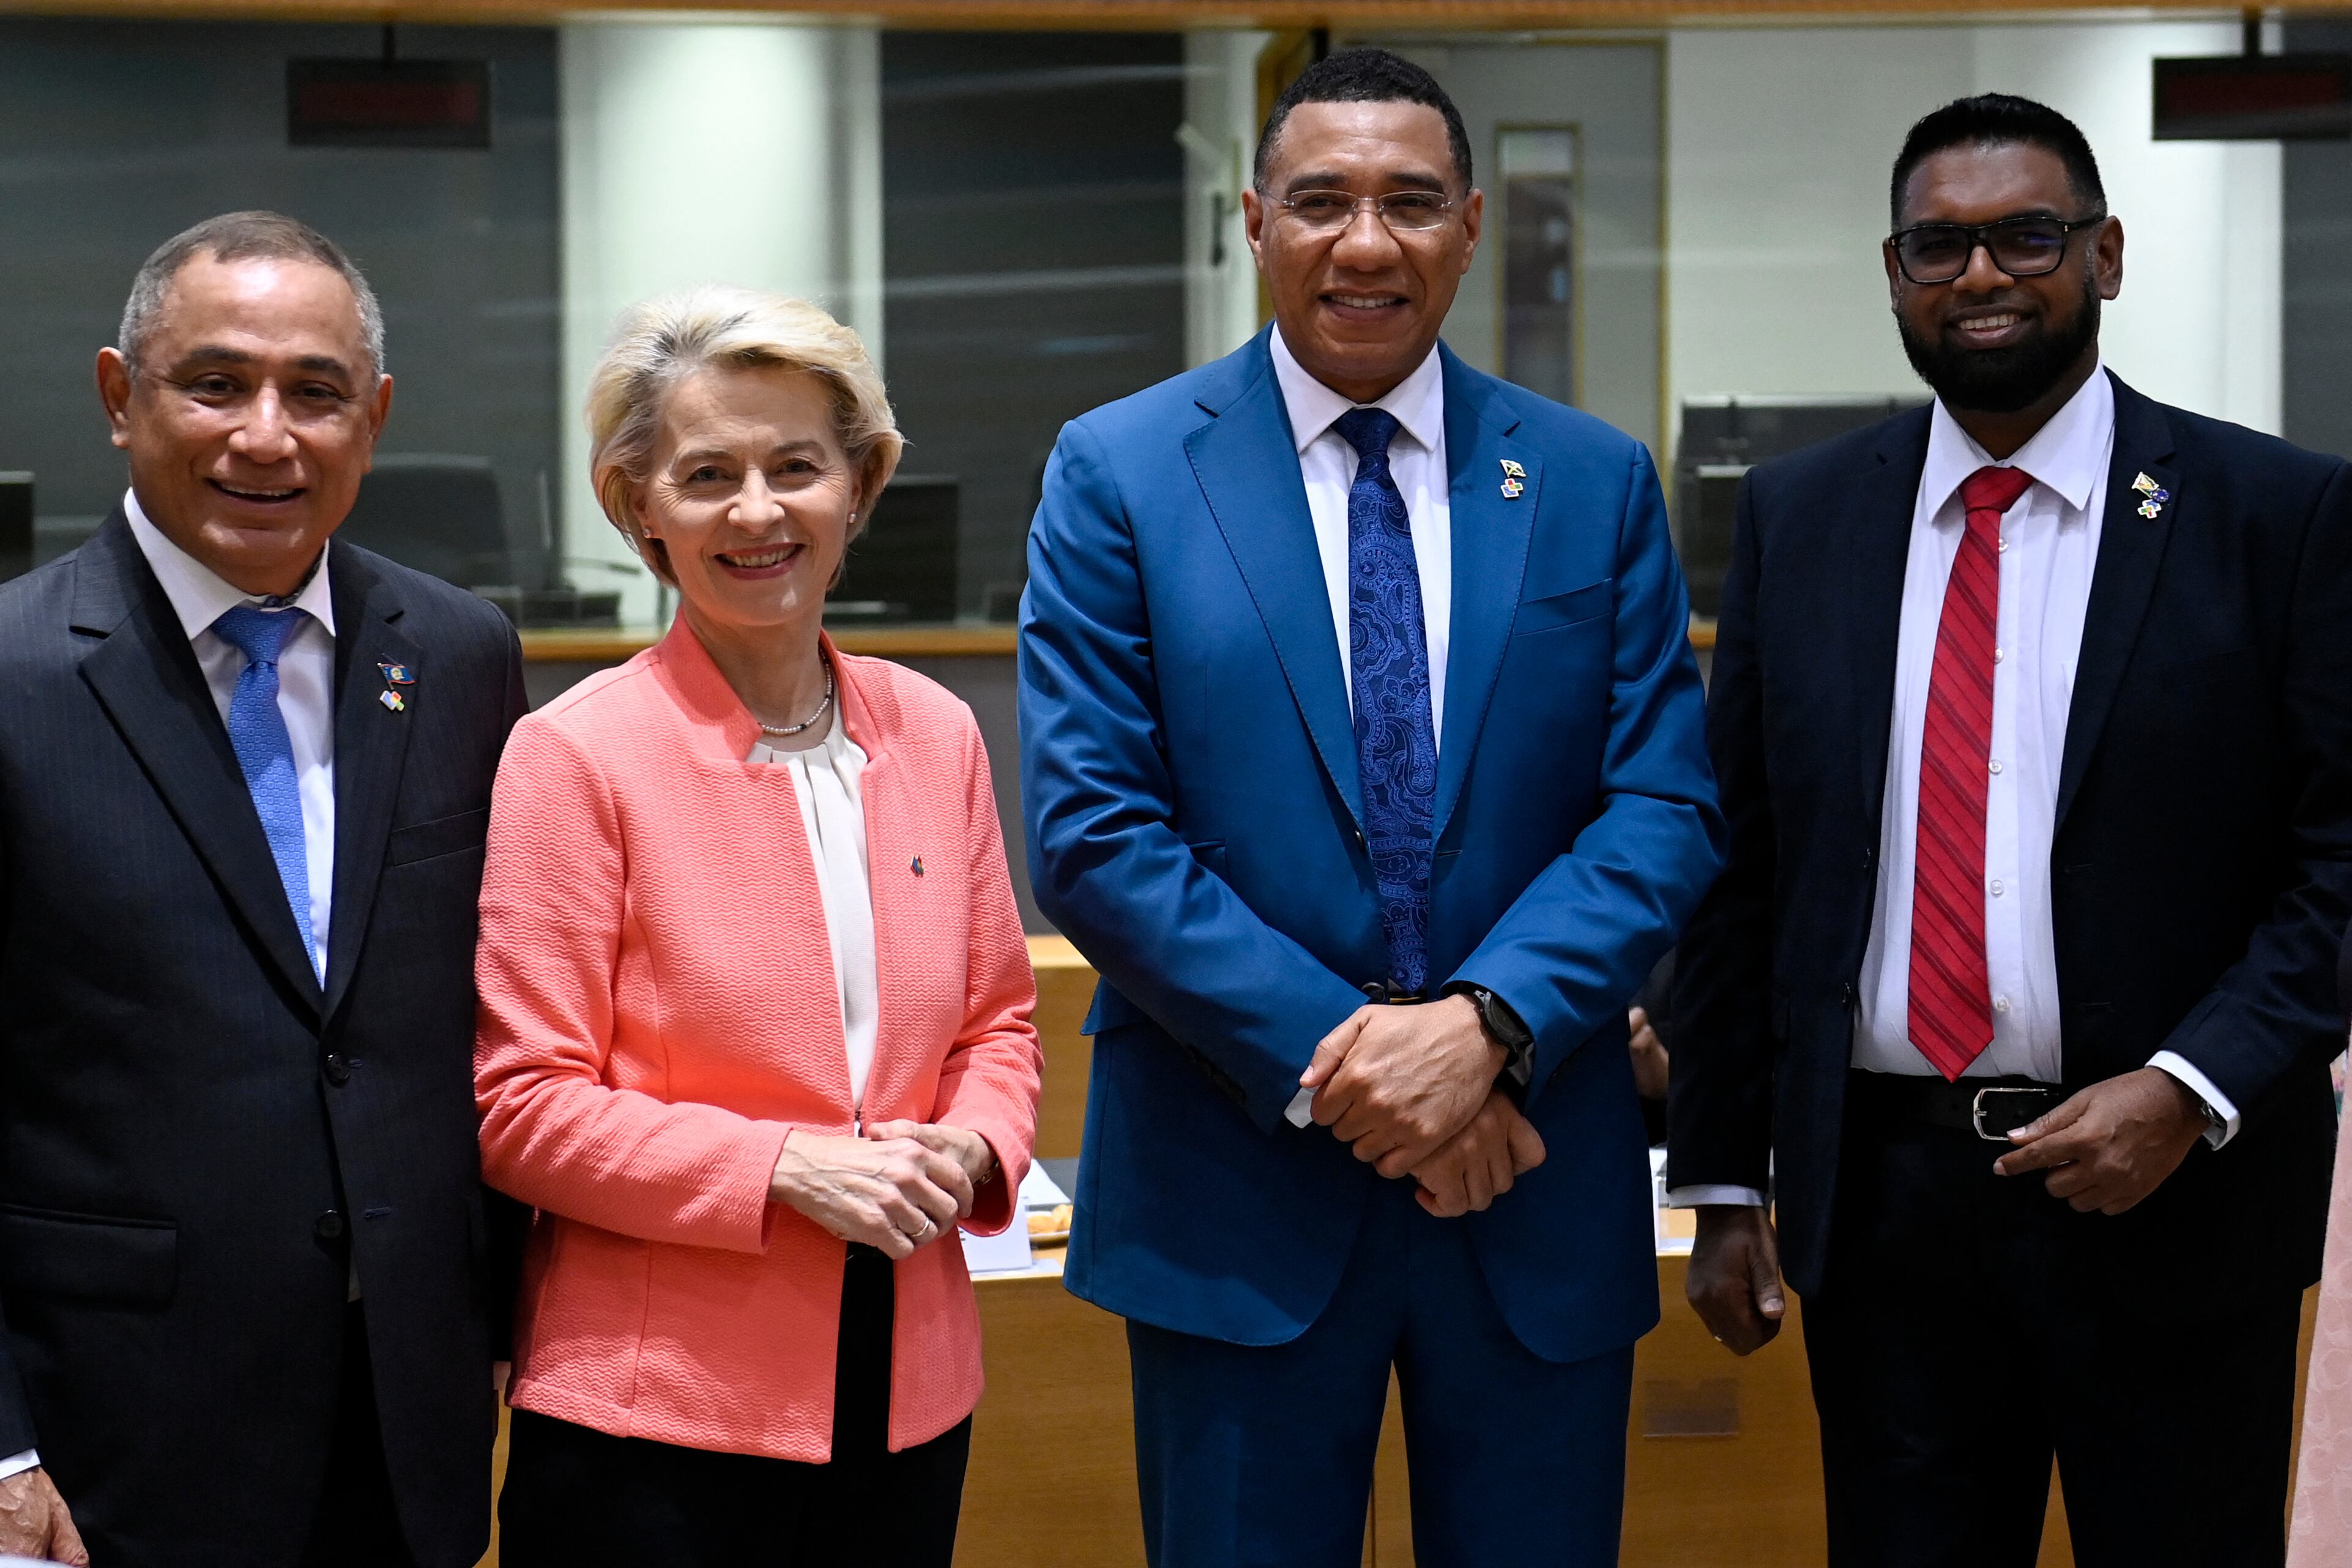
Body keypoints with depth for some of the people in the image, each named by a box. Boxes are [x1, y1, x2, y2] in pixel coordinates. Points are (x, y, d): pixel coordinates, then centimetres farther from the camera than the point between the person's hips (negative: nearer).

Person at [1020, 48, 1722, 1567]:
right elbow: (1090, 829, -8)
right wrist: (1336, 1066, -15)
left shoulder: (1597, 484, 6)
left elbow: (1665, 808, -1)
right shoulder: (1120, 472, -1)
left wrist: (1487, 1023, -17)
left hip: (1537, 1183, 2)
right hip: (1238, 1187, -2)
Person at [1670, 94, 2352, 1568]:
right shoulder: (1796, 518, 6)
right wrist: (1724, 1182, 6)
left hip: (2174, 1200, -2)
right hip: (1880, 1195, 2)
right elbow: (1741, 863, 8)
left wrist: (2190, 1091, -16)